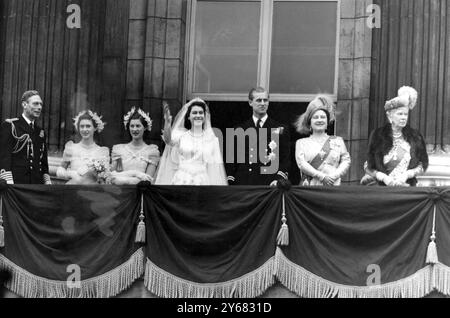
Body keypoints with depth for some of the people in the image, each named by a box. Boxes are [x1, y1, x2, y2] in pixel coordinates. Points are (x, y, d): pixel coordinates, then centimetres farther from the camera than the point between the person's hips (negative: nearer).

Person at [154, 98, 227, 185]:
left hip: (203, 181, 0)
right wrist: (167, 122, -34)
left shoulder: (212, 139, 7)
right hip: (181, 181, 0)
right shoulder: (181, 135, 6)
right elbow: (168, 141, -16)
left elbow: (215, 167, 9)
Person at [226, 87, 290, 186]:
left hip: (269, 185, -1)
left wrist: (279, 179, -14)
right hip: (243, 185, 1)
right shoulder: (239, 130, 10)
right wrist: (230, 183, -1)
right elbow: (232, 161, 9)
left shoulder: (280, 130, 6)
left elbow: (285, 159, 1)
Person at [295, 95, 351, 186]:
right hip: (309, 188, -1)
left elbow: (346, 161, 12)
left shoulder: (338, 141, 19)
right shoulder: (302, 143, 15)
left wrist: (335, 176, -7)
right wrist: (321, 176, -10)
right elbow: (301, 163, 1)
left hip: (333, 186, 1)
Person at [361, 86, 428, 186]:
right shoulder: (378, 136, -1)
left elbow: (423, 165, 7)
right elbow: (368, 167, 2)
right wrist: (383, 177, -15)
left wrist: (406, 175, -10)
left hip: (407, 184, 1)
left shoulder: (415, 137, 3)